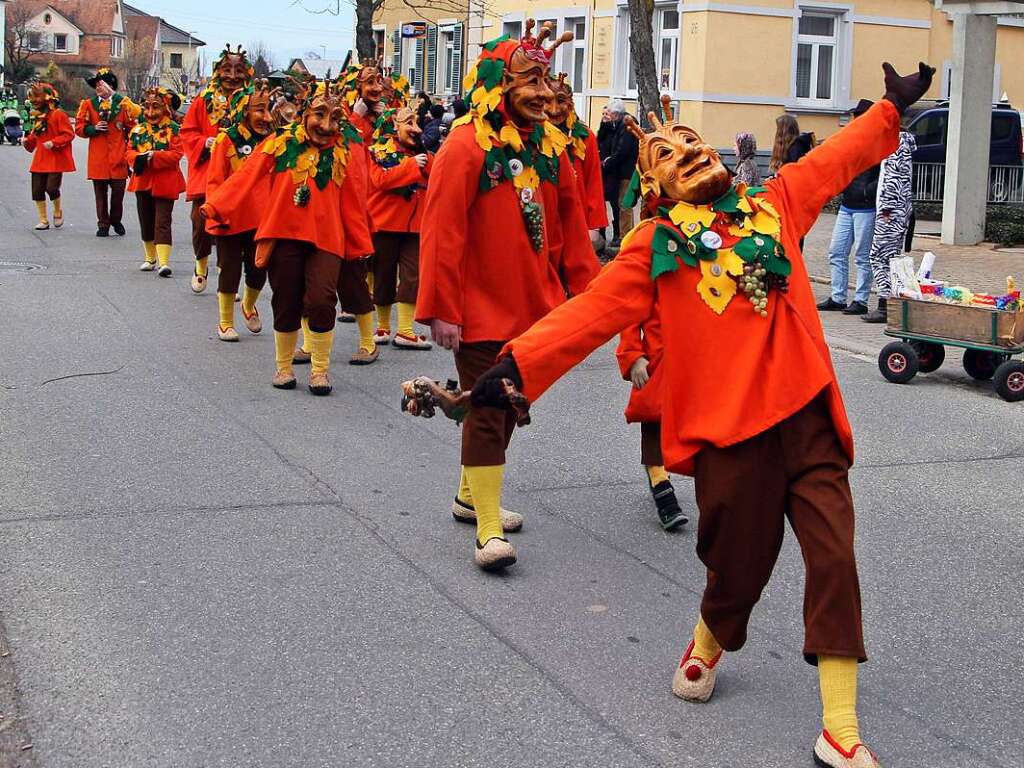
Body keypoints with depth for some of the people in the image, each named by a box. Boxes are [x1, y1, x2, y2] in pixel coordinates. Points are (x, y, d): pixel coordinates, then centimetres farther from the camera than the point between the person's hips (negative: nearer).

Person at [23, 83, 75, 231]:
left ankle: (58, 211, 17)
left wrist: (53, 143, -22)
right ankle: (43, 220, 13)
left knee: (52, 188, -13)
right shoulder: (36, 115, 14)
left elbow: (69, 134, -13)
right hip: (39, 160, 7)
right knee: (37, 190, 2)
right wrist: (27, 141, 2)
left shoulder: (58, 114, -10)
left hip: (56, 159, -7)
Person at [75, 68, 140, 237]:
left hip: (118, 156, 0)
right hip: (98, 158, 1)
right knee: (101, 192, 3)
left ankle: (116, 220, 22)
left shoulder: (123, 104, 5)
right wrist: (94, 128, -10)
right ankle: (103, 224, 11)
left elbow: (132, 127, 9)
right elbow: (79, 128, 7)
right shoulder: (88, 104, 8)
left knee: (118, 191, 2)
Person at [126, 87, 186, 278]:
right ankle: (150, 258, 29)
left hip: (164, 182, -6)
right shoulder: (138, 129, 9)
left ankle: (164, 262, -14)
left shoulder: (172, 128, -7)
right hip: (142, 181, 6)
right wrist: (137, 158, -13)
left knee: (162, 222, -10)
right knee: (146, 222, 14)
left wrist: (153, 157, -22)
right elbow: (129, 151, 9)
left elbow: (176, 154, -15)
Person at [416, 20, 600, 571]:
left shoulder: (549, 146, 6)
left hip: (533, 308, 7)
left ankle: (471, 497, 36)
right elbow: (442, 231, -16)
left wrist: (586, 289, 8)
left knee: (509, 407, 17)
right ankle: (488, 531, 2)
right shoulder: (467, 145, -14)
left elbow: (570, 226, 11)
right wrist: (441, 308, -18)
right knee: (486, 413, -3)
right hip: (481, 311, -7)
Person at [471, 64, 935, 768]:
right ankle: (709, 644, 46)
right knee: (739, 564, 10)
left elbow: (836, 159, 27)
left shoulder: (777, 203, 13)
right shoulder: (654, 246, 2)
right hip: (730, 427, -3)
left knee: (835, 560, -3)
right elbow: (592, 312, -4)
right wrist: (519, 361, -14)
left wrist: (893, 105, 35)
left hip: (808, 415, 3)